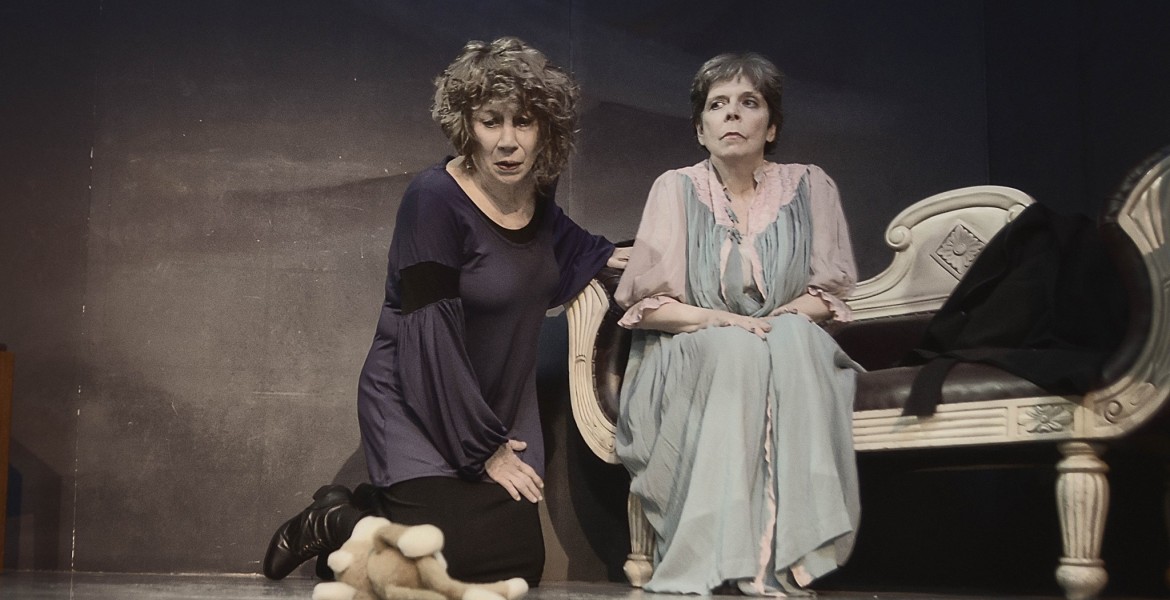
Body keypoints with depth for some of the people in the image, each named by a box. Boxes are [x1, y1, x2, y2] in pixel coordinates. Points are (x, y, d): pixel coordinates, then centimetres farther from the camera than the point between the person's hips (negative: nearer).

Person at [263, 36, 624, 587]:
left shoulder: (536, 193, -1)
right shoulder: (436, 199, -22)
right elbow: (431, 339, -22)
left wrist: (608, 259, 5)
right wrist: (482, 449, -17)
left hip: (500, 407, 8)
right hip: (420, 408, -7)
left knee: (522, 565, 3)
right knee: (471, 559, -19)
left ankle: (367, 508, 18)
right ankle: (336, 524, 6)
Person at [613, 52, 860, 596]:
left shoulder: (809, 187, 6)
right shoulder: (677, 189, 2)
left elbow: (827, 291, 6)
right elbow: (647, 304, -1)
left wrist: (780, 319, -14)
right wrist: (720, 320, -17)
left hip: (793, 355, 1)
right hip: (686, 364, -1)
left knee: (794, 341, -32)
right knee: (734, 351, -34)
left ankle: (789, 556, -36)